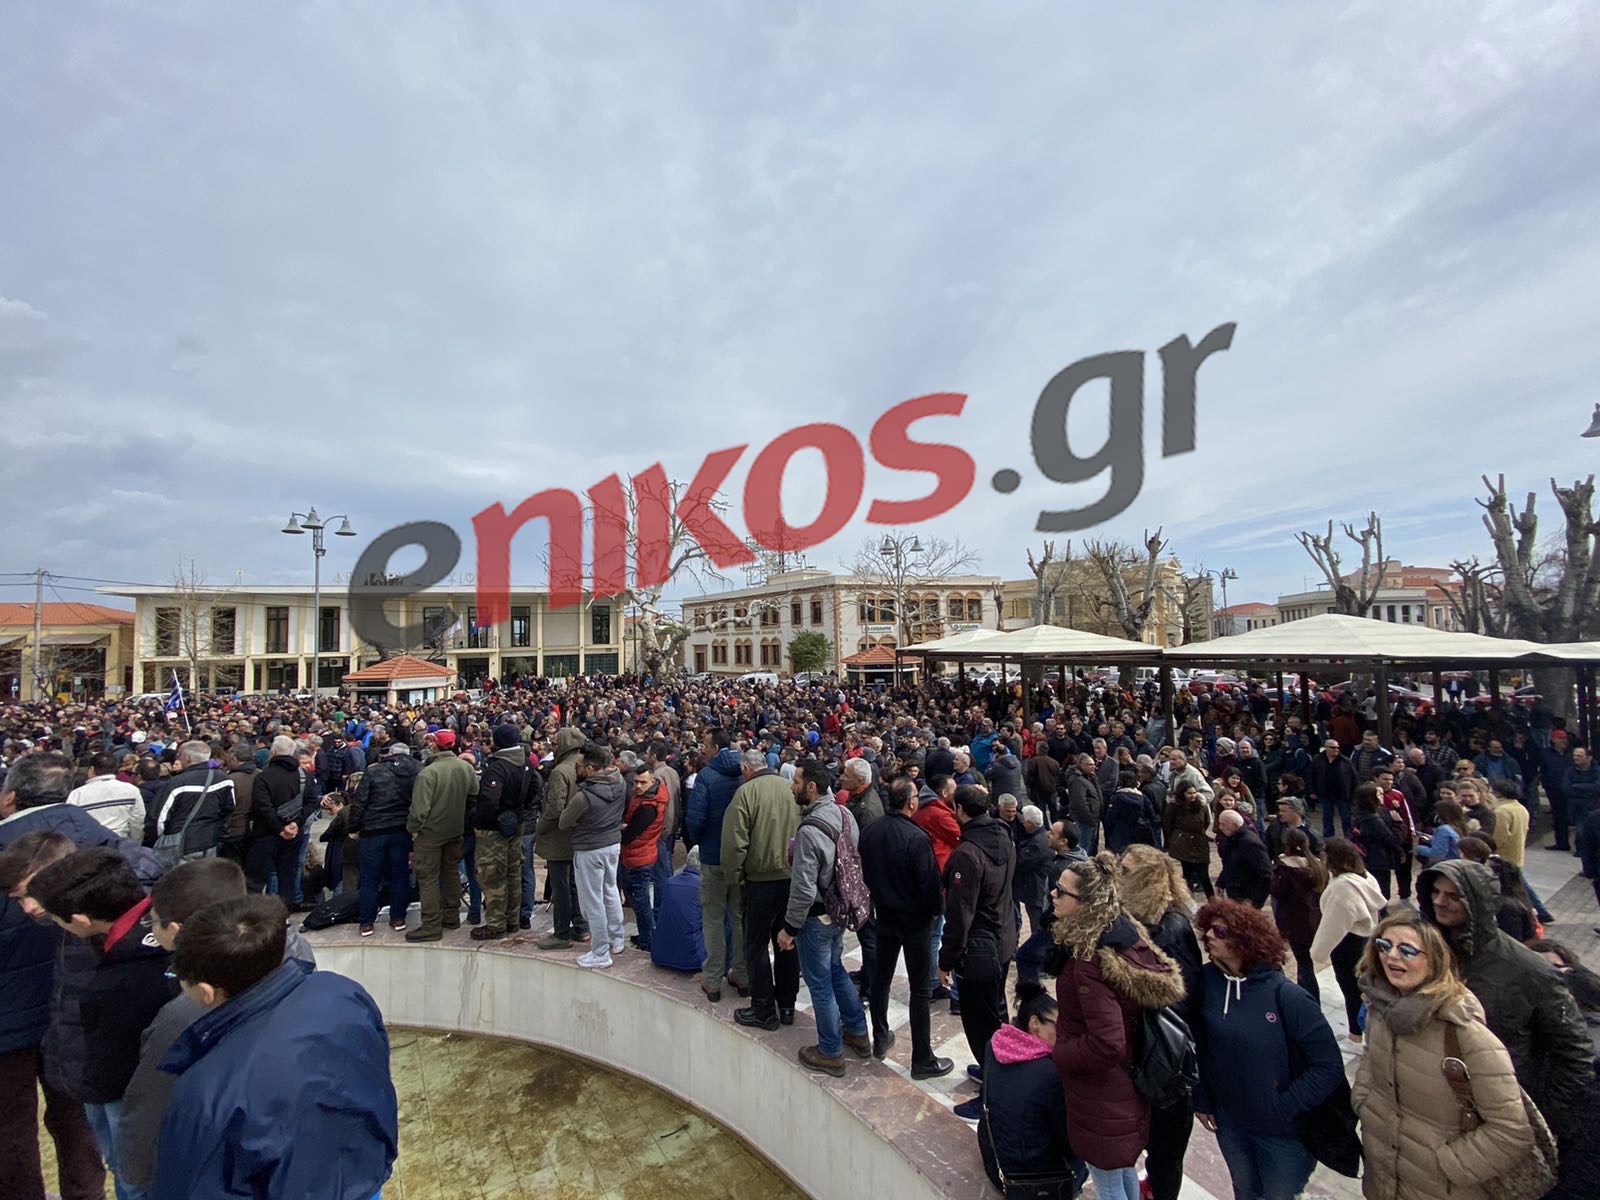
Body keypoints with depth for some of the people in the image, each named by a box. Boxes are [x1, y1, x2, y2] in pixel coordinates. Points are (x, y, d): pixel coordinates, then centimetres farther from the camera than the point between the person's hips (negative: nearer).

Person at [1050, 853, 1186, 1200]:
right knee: (1123, 1169, 28)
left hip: (1101, 1096, -8)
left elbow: (1106, 1045, -34)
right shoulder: (1126, 935, -7)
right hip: (1126, 1084, 8)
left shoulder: (1091, 962, -33)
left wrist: (1057, 1053, -17)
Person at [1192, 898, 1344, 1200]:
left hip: (1282, 1131, -3)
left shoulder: (1286, 996, -24)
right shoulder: (1208, 982, -14)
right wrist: (1201, 1100, 1)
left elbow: (1329, 1066, -18)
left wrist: (1285, 1107, -18)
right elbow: (1198, 1045, -2)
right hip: (1229, 1124, 3)